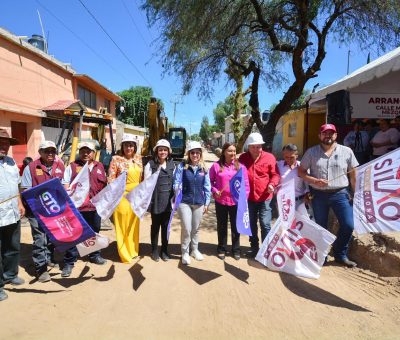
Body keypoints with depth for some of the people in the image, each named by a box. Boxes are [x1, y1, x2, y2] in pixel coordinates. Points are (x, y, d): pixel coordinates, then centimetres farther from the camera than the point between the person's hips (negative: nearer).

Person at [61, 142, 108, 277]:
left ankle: (94, 255, 36)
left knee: (94, 232, 18)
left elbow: (104, 185, 19)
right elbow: (65, 184, -4)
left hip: (95, 206, 4)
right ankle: (69, 262, 14)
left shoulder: (100, 166, 12)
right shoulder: (72, 166, 1)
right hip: (76, 206, -4)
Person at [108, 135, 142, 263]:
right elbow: (111, 178, -7)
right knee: (123, 225, 3)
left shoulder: (138, 159, 8)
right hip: (122, 196, -5)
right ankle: (125, 254, 16)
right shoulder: (116, 159, -7)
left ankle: (133, 250, 30)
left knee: (134, 225, 14)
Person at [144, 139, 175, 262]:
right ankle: (154, 250, 26)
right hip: (156, 200, -3)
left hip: (168, 200, 3)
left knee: (166, 226, 12)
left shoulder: (172, 165, 7)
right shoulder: (150, 164, -6)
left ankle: (164, 250, 27)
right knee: (155, 225, 10)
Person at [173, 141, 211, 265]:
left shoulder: (204, 169, 3)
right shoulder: (182, 166, -5)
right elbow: (176, 182, -4)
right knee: (186, 229, -2)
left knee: (195, 228, 15)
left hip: (199, 203, 3)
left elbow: (207, 187, 6)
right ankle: (185, 252, 19)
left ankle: (195, 250, 35)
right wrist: (177, 188, -25)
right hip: (184, 202, -3)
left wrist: (207, 203, 6)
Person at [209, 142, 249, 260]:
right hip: (221, 201, 0)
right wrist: (214, 191, -11)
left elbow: (246, 184, 3)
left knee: (236, 226, 11)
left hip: (236, 201, 1)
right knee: (222, 226, 13)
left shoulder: (240, 166, 0)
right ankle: (221, 249, 30)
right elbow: (210, 181, 4)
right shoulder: (216, 166, -3)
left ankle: (236, 250, 28)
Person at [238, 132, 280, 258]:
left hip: (264, 197, -3)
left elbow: (275, 174, -1)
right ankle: (254, 248, 29)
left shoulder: (269, 157, -6)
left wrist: (272, 184, -21)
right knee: (251, 224, 14)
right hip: (249, 197, 3)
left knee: (265, 224, -2)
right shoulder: (243, 158, 1)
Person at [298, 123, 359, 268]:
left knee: (348, 225, -4)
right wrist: (315, 181, -15)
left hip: (340, 194, 1)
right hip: (318, 195, 0)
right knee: (321, 227, 11)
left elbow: (353, 175, 4)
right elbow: (301, 171, 0)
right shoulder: (311, 152, -1)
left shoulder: (347, 151, 0)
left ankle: (340, 254, 20)